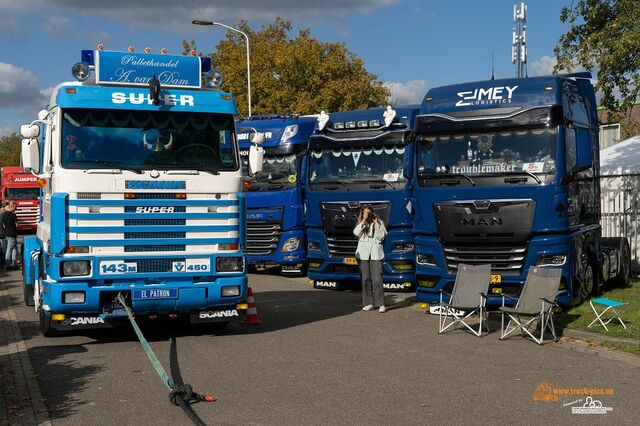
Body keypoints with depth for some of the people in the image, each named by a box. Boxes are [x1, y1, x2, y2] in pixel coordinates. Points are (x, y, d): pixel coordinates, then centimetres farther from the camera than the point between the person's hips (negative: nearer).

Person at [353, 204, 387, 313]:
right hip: (363, 254, 2)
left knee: (377, 279, -10)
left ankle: (381, 304, -9)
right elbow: (356, 233, -6)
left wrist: (376, 224, -5)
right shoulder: (360, 224, 14)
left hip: (376, 254, -2)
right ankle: (369, 303, 7)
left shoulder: (379, 223, 9)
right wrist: (363, 221, -7)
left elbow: (381, 236, -2)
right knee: (365, 279, 1)